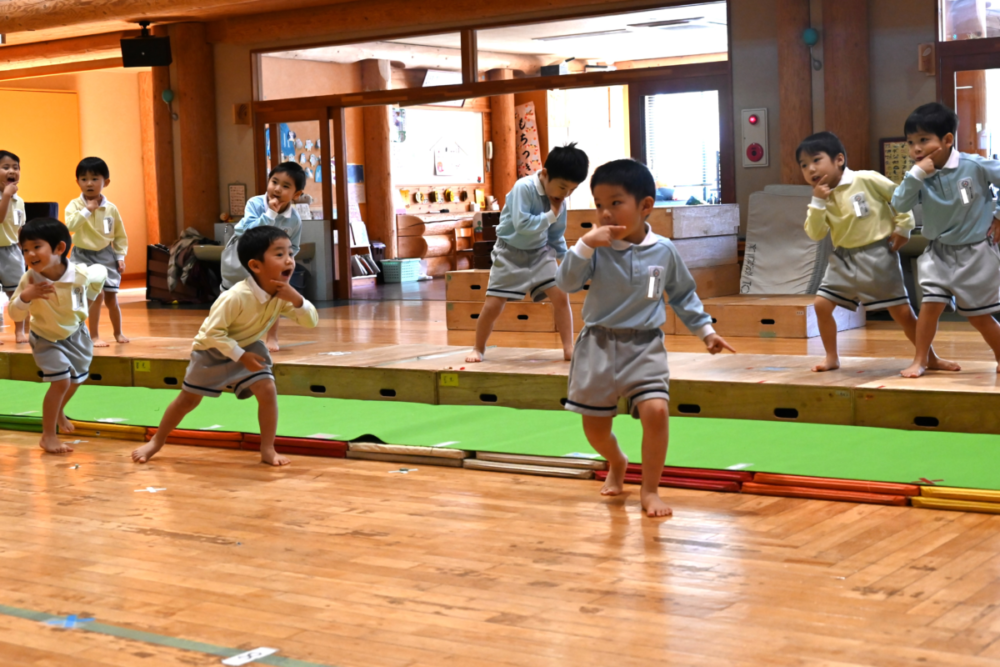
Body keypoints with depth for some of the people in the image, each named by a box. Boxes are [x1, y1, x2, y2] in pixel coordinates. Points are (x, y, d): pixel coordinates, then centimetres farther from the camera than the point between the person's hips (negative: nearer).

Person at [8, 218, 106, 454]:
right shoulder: (29, 280, -30)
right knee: (61, 381, -18)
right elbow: (15, 315, -26)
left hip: (76, 334, 3)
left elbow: (101, 273, -5)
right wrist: (25, 296, -44)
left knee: (77, 379, 21)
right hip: (46, 339, -3)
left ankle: (59, 412, 52)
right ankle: (48, 435, -4)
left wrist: (89, 299, 4)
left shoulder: (81, 274, -29)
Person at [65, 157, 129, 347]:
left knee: (111, 297, 8)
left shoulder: (111, 209, -1)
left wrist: (120, 256, 1)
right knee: (97, 294, -14)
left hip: (106, 255, 3)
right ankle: (94, 336, -1)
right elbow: (70, 225, -27)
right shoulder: (75, 205, -9)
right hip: (84, 255, -3)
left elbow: (120, 235, 7)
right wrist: (87, 210, -26)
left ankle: (118, 332, 29)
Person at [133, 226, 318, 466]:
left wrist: (297, 300, -36)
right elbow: (213, 332, -32)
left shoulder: (283, 296, -19)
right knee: (189, 399, 8)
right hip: (213, 349, -4)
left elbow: (312, 321, -18)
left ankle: (267, 450, -5)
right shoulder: (237, 296, -37)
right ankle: (156, 442, 29)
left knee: (267, 390, -17)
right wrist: (240, 357, -32)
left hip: (249, 347, 4)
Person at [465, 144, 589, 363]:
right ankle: (478, 349, 17)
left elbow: (556, 236, 10)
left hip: (540, 252, 5)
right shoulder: (523, 188, -23)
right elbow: (521, 224, -32)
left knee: (561, 296, -9)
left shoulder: (559, 201, -3)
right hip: (511, 253, -5)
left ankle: (569, 349, 0)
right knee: (493, 305, -5)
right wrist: (550, 216, -26)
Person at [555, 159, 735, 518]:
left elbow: (683, 295, 12)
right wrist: (584, 245, -30)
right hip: (599, 345, 0)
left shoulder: (664, 251, -2)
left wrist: (706, 330, 11)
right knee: (594, 425, 7)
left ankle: (651, 489, -1)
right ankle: (616, 463, 41)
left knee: (655, 411, -19)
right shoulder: (597, 249, -8)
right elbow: (567, 282, -19)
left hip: (645, 346, 0)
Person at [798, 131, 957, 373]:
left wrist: (903, 228, -7)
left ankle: (932, 358, 13)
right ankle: (832, 357, 14)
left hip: (877, 255, -5)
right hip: (843, 258, 5)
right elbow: (815, 234, -5)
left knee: (902, 311, -2)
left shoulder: (866, 180, -13)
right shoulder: (821, 196, 3)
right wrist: (818, 202, -14)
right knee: (822, 304, -3)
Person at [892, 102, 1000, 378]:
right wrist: (916, 174, -26)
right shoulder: (922, 176, -6)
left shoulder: (974, 166, -17)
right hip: (939, 253, 3)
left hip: (975, 252, -3)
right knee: (931, 304, -9)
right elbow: (900, 205, -16)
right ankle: (920, 360, 3)